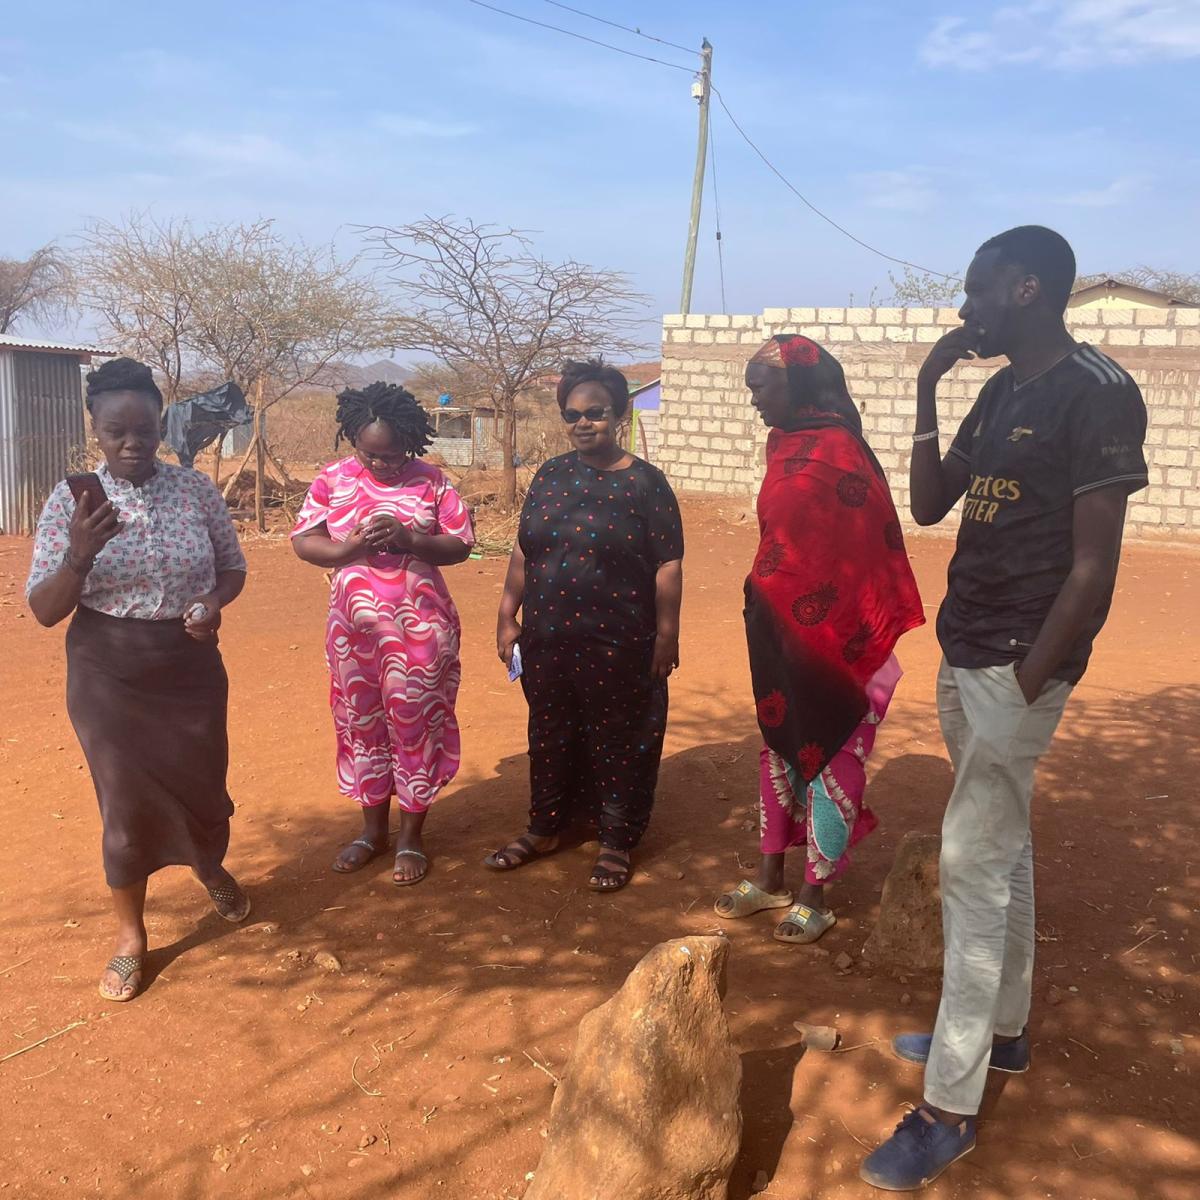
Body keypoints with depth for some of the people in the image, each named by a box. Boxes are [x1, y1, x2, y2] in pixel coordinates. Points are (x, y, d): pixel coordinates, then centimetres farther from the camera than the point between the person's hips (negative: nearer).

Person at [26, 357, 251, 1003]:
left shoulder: (195, 488, -5)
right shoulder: (70, 500, -9)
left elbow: (233, 567, 8)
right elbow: (44, 610, -9)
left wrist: (215, 600, -14)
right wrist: (79, 555, -27)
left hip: (191, 667, 2)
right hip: (108, 676, -1)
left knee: (203, 784, 13)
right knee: (127, 802, 6)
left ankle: (211, 867, 48)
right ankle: (130, 935, 28)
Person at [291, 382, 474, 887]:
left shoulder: (431, 481, -4)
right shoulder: (332, 479, 1)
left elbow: (461, 544, -4)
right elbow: (302, 541, 1)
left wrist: (408, 539, -21)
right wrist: (347, 549, -18)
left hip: (420, 630, -2)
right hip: (354, 629, 2)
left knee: (415, 727, 5)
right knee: (361, 725, 13)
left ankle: (411, 837, 20)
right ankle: (373, 829, 30)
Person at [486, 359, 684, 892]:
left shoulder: (645, 483, -7)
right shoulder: (549, 476, 7)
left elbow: (668, 566, -7)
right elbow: (523, 551, 12)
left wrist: (666, 636, -10)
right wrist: (508, 615, 9)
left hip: (617, 645, -4)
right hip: (547, 639, 5)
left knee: (617, 742, 7)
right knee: (549, 733, 16)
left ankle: (617, 842, 23)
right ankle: (544, 828, 34)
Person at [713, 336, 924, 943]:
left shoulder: (837, 453, -17)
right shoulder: (785, 445, 9)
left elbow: (857, 556, -18)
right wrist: (765, 604, 8)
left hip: (831, 640, -8)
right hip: (782, 635, 8)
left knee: (827, 760, 5)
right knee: (780, 751, 17)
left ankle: (815, 897, 19)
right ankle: (770, 877, 31)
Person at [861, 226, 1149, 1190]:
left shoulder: (1097, 393, -15)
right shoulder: (1001, 392, 12)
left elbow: (1093, 566, -18)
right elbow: (930, 506, 13)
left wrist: (1025, 683, -19)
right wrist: (927, 390, 5)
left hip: (1018, 665, -9)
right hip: (964, 654, 9)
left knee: (973, 864, -7)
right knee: (1000, 848, 17)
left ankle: (951, 1108, 2)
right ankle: (1002, 1030, 33)